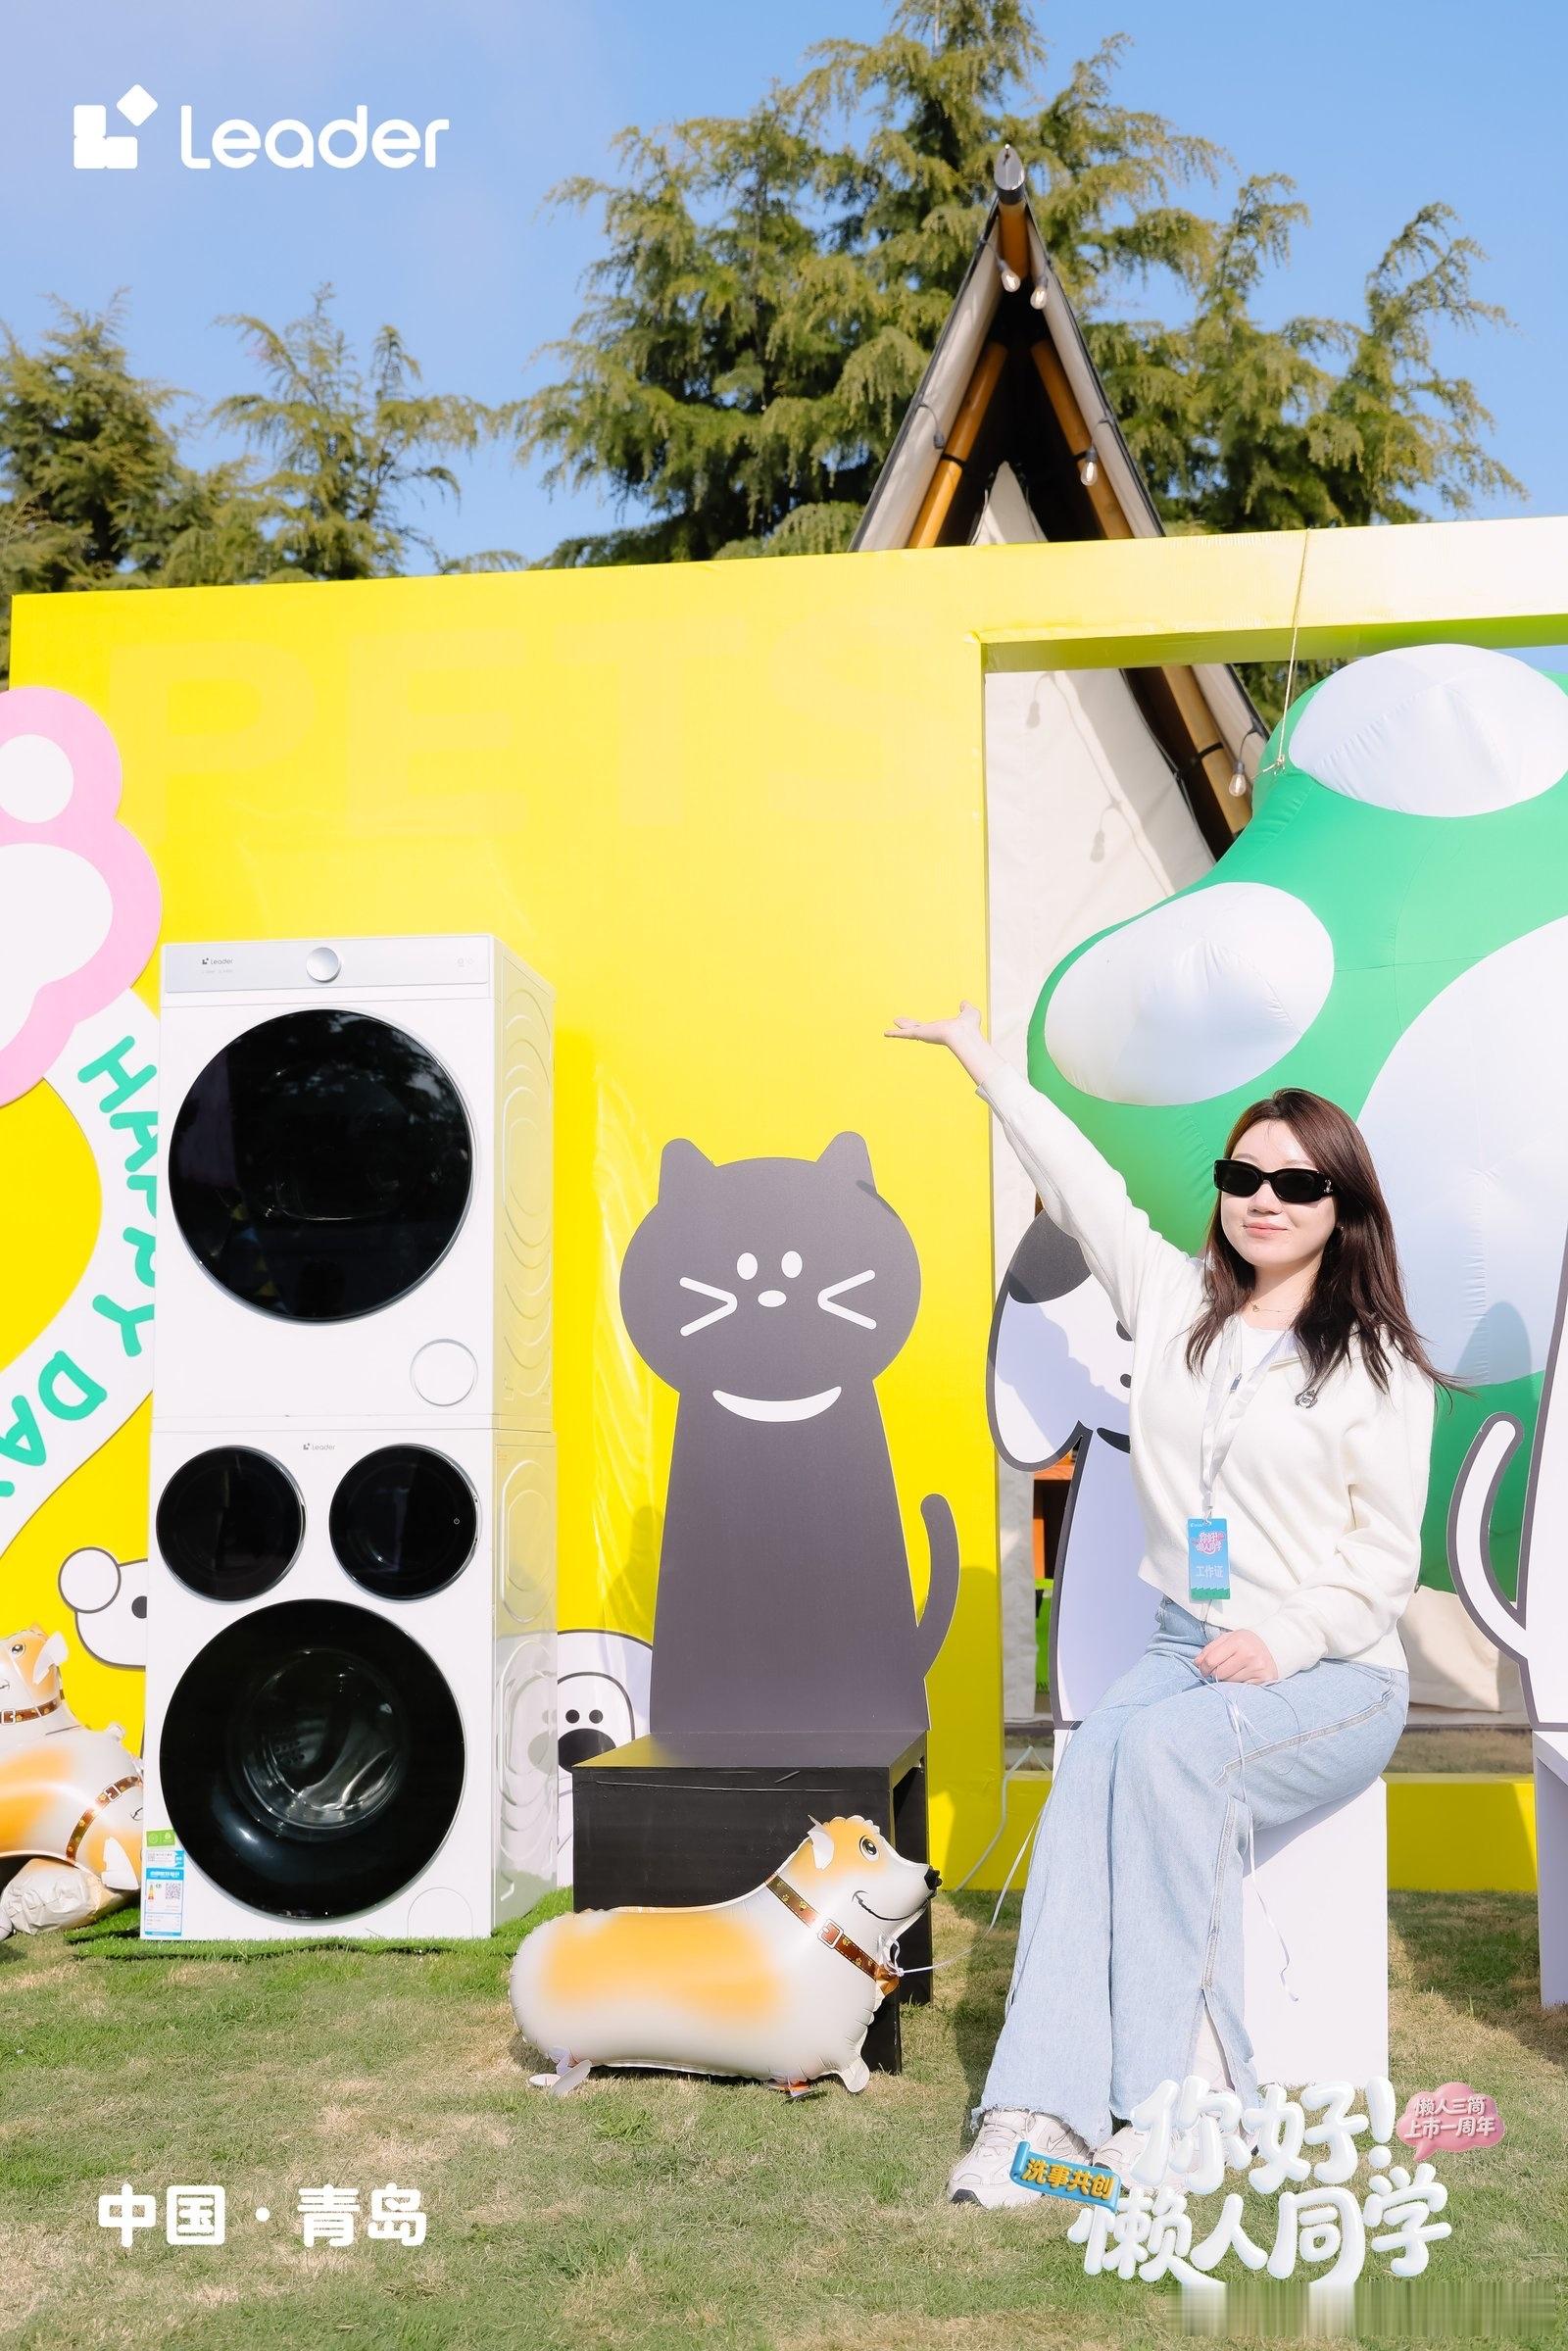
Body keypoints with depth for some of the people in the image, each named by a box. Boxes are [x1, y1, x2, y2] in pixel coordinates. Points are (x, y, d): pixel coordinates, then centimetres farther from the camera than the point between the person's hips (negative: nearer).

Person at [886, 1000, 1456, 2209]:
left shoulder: (1382, 1369, 1)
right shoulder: (1172, 1300, 12)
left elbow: (1386, 1557, -2)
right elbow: (1078, 1178, 17)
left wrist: (1284, 1641, -18)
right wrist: (978, 1050, 23)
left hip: (1335, 1676, -3)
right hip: (1187, 1649, 3)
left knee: (1165, 1747, -33)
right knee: (1089, 1773, -28)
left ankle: (1173, 2090, -27)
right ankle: (1041, 2112, -36)